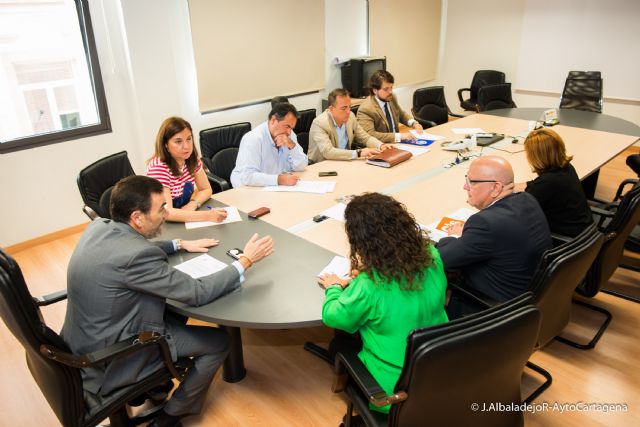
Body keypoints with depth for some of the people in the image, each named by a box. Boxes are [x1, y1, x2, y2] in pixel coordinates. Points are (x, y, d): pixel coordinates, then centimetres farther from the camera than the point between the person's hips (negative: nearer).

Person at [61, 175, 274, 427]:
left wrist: (179, 245, 13)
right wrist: (246, 261, -15)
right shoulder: (135, 255, -32)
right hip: (110, 361, -9)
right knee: (218, 342, 0)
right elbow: (197, 293, -24)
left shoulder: (99, 226, -6)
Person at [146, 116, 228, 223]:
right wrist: (208, 215, -38)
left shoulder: (192, 159, -5)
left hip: (183, 219, 7)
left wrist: (193, 204, -16)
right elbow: (166, 213, -31)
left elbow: (206, 189, 5)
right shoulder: (158, 167, -23)